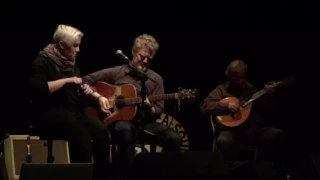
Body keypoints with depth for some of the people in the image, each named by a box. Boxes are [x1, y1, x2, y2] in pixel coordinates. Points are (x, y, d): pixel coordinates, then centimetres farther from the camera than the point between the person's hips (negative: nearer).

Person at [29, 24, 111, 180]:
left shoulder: (71, 63, 16)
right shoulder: (43, 62, -8)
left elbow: (80, 87, 28)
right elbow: (38, 88, -25)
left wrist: (98, 97, 8)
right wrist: (67, 80, -20)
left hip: (74, 111, 7)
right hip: (51, 114, -7)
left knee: (101, 131, -21)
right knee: (81, 134, -35)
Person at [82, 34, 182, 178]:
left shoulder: (156, 79, 9)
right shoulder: (116, 72, 2)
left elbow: (159, 111, 7)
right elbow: (85, 81, 5)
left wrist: (149, 108, -16)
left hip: (144, 121, 3)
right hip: (119, 119, -3)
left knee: (174, 138, -22)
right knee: (125, 129, -42)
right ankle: (126, 173, -30)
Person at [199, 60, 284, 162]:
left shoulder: (251, 89, 20)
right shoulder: (221, 90, 9)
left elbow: (267, 108, 19)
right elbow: (204, 106, -4)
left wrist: (268, 95, -1)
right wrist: (226, 106, -15)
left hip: (254, 129, 4)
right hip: (232, 130, -4)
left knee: (277, 134, -22)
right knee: (224, 141, -39)